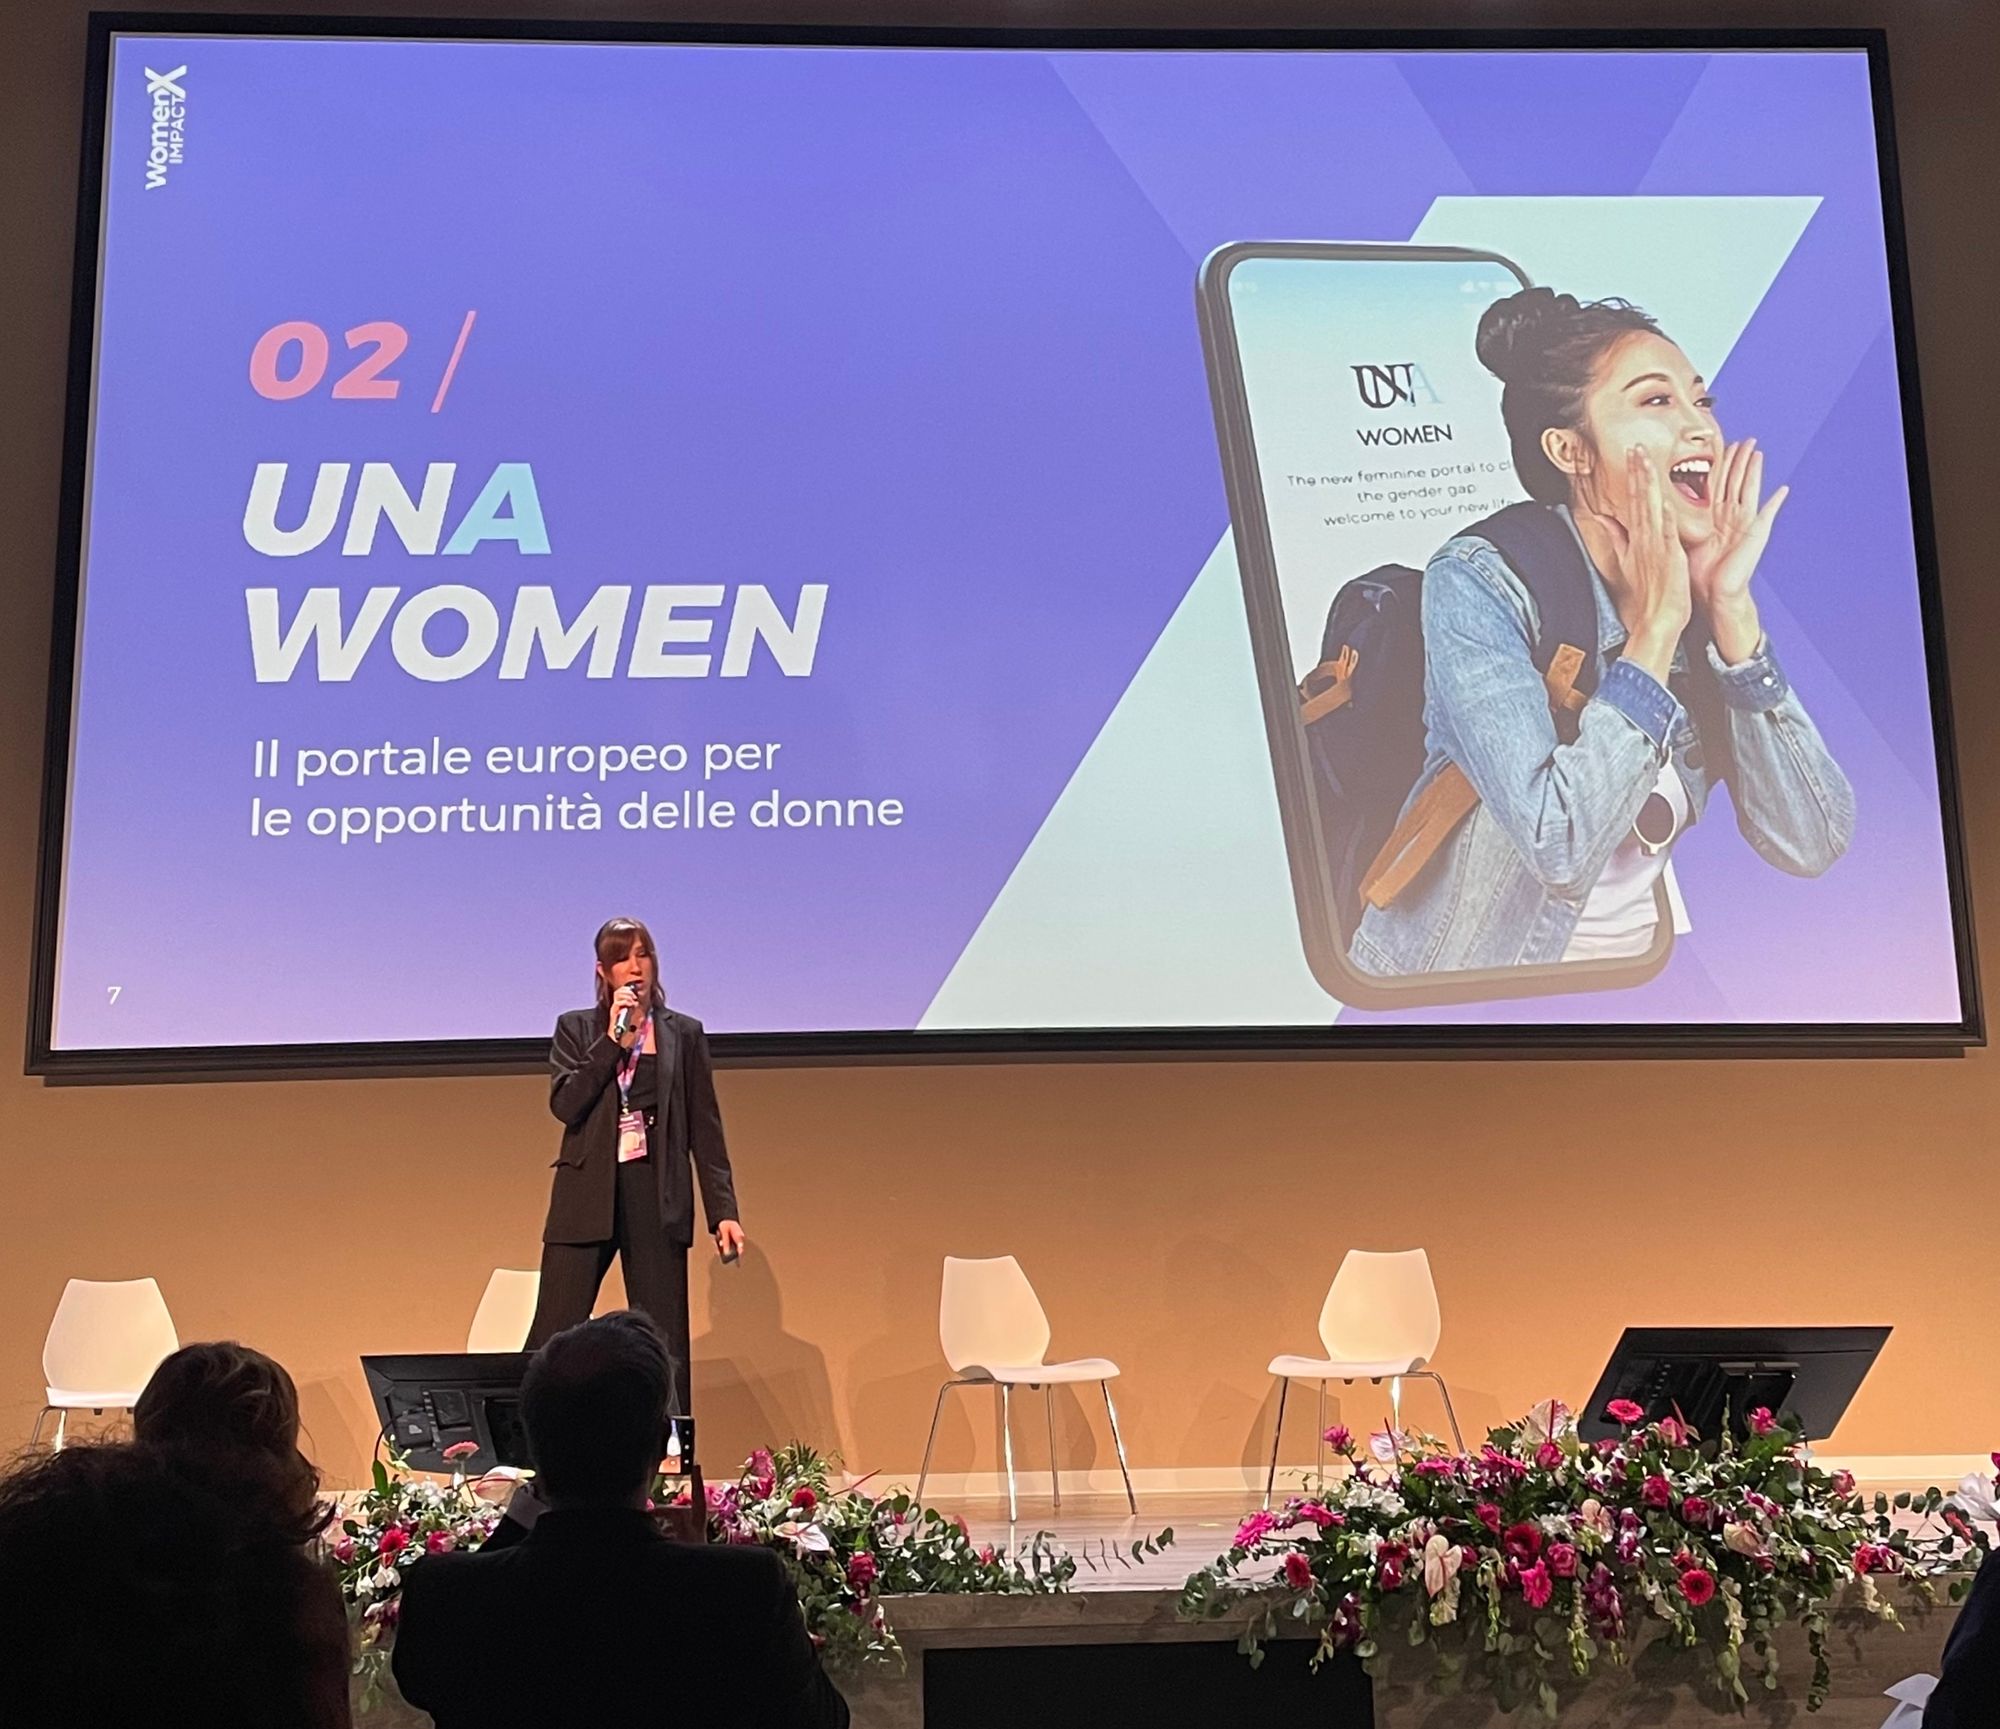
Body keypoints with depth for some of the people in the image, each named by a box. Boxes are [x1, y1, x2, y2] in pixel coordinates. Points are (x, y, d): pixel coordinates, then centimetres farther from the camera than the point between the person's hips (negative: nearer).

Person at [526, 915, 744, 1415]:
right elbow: (564, 1104, -6)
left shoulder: (684, 1033, 9)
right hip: (587, 1197, 0)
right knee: (552, 1336, -3)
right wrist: (613, 1041, -10)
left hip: (657, 1200, 0)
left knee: (665, 1346, 2)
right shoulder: (576, 1028, 9)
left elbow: (705, 1128, 7)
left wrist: (723, 1209, -1)